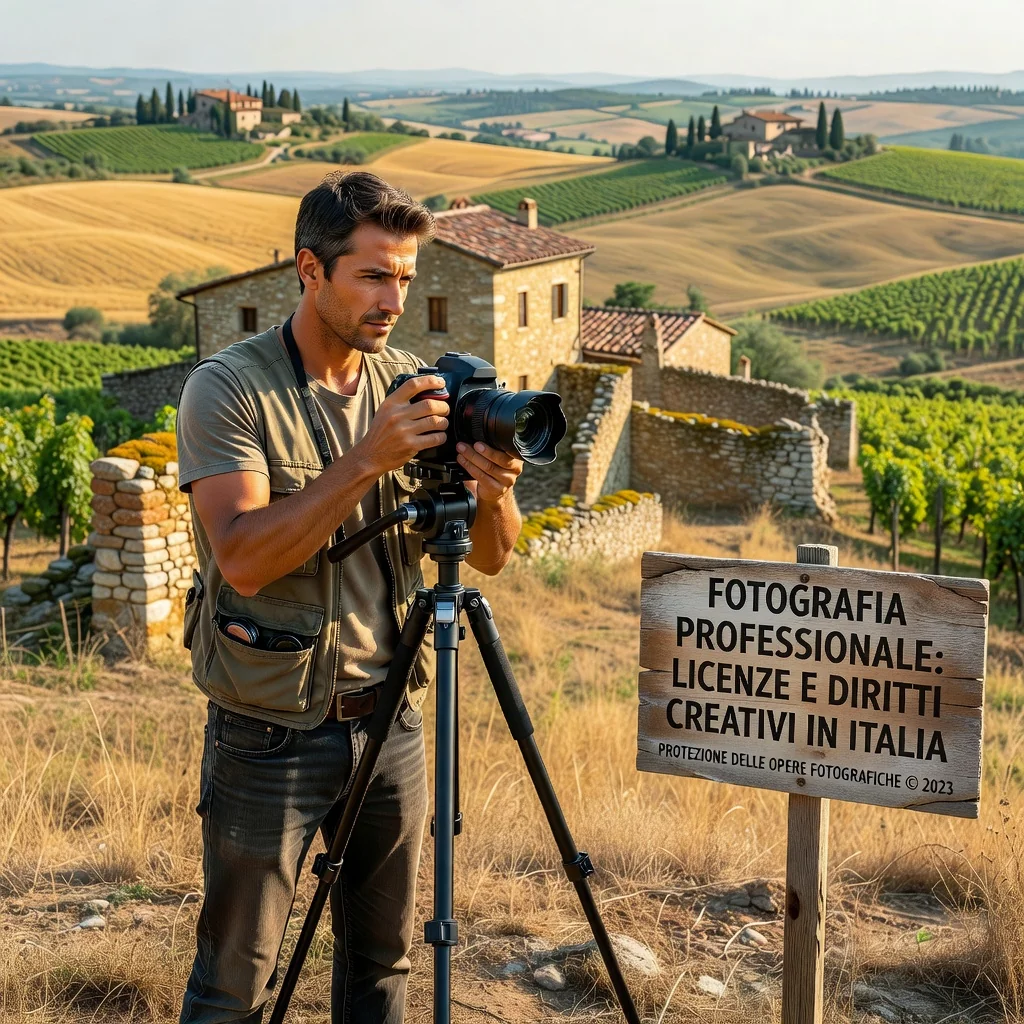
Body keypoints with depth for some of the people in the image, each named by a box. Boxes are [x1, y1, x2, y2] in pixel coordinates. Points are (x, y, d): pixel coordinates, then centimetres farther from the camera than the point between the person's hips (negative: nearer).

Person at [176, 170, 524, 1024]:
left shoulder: (410, 385, 3)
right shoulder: (227, 389, -12)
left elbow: (490, 557, 3)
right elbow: (243, 558, -25)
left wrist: (491, 494, -20)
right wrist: (368, 459, -31)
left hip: (390, 720, 5)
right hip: (271, 731, -5)